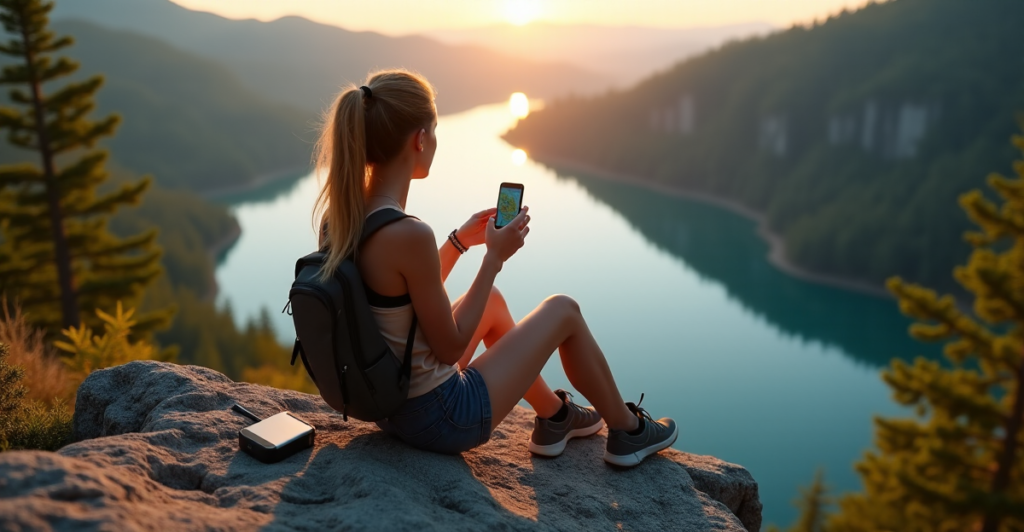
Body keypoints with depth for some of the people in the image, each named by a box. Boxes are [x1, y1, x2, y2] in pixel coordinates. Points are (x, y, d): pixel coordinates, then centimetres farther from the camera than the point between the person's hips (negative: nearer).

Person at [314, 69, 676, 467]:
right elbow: (451, 348, -20)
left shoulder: (344, 214, -5)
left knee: (493, 301, 27)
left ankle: (554, 418, 42)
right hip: (439, 419, -8)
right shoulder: (408, 235, -31)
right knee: (564, 310, 7)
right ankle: (627, 431, 30)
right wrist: (495, 258, -14)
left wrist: (460, 240, 9)